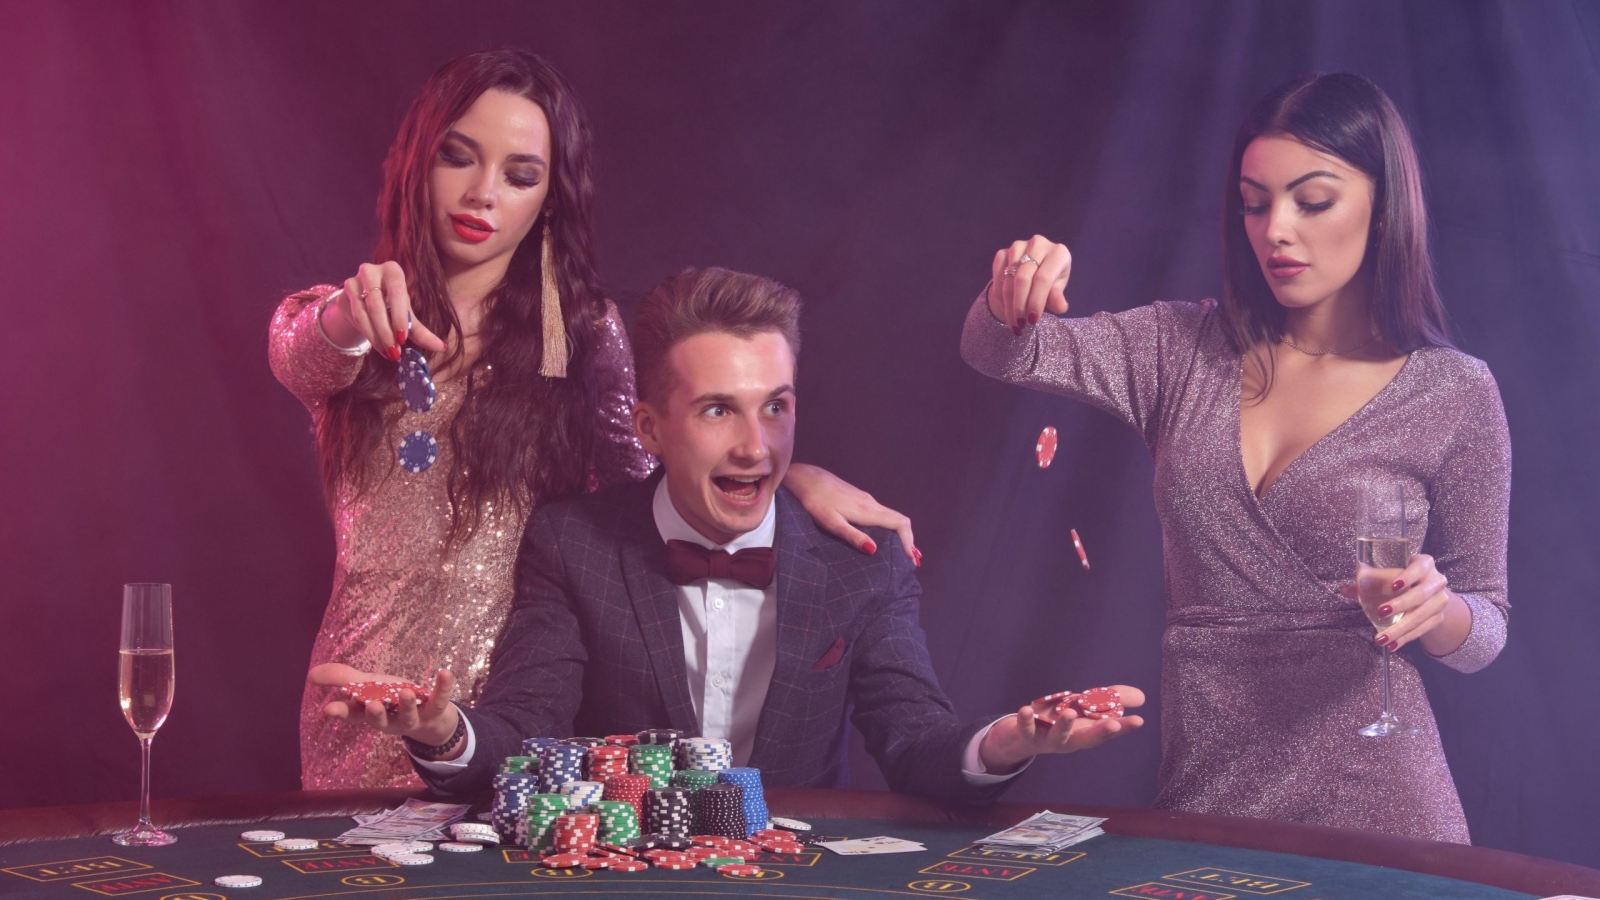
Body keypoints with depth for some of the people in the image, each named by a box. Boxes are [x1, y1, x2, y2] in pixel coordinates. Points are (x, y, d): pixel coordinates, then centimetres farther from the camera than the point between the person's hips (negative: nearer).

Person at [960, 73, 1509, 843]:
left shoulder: (1455, 394, -3)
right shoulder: (1182, 348, 4)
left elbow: (1482, 633, 3)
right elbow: (1000, 352, -6)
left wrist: (1433, 606, -19)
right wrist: (1015, 294, -28)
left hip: (1368, 801, -2)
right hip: (1201, 789, 3)